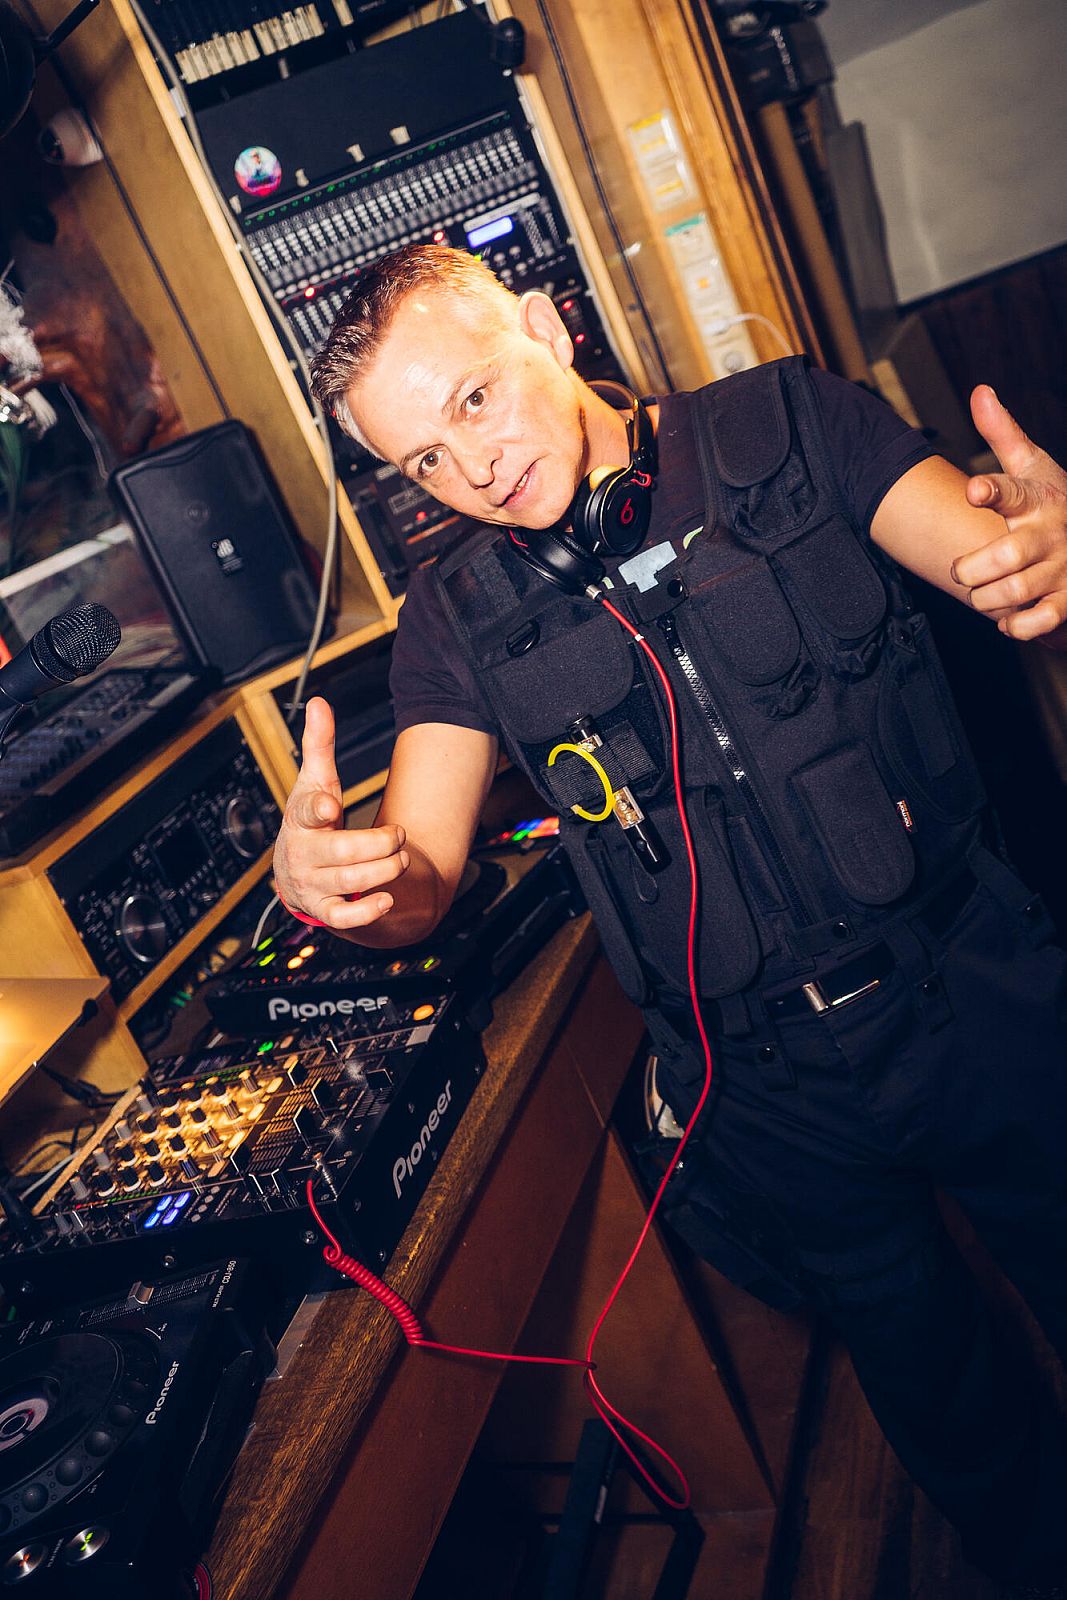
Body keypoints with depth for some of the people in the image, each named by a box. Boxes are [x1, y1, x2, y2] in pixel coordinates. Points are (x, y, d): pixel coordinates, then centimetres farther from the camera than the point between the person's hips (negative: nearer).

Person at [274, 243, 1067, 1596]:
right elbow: (419, 885, -9)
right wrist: (323, 879, -32)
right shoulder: (461, 620, -3)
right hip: (780, 1097, 1)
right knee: (926, 1367, 22)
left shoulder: (783, 428, -4)